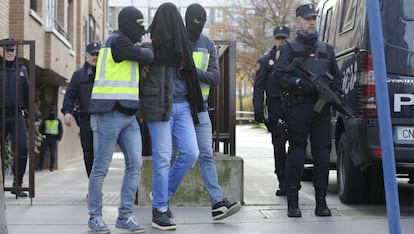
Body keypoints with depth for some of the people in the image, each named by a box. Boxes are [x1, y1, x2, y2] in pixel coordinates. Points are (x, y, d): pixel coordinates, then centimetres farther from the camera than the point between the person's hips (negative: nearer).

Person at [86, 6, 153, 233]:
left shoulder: (124, 43, 20)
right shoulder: (117, 40, -10)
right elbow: (147, 56, -12)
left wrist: (142, 46, 3)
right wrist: (146, 45, 8)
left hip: (128, 116, 9)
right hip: (109, 114, -9)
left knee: (135, 165, 1)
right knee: (101, 167, 0)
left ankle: (125, 215, 7)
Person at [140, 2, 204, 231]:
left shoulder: (181, 42, 12)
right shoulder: (150, 43, -4)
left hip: (182, 105, 6)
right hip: (159, 106, -6)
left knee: (191, 153, 0)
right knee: (162, 159, -4)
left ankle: (162, 194, 19)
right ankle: (159, 212, 5)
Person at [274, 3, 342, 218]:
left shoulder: (327, 49, 22)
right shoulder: (289, 48, 11)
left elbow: (337, 77, 22)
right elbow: (279, 74, -1)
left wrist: (333, 93, 3)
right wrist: (299, 83, -16)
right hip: (298, 106, -3)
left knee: (322, 152, 0)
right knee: (297, 152, -5)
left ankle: (321, 201, 5)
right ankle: (292, 202, -1)